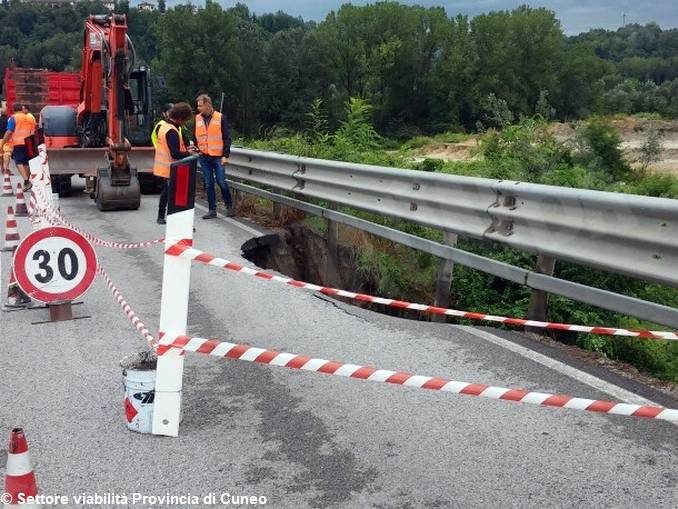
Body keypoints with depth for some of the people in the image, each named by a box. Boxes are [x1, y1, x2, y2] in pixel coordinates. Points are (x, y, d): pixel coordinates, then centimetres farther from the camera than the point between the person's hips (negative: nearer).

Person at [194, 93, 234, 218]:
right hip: (204, 157, 3)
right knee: (208, 184, 5)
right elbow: (194, 137, 15)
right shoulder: (197, 119, 6)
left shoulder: (220, 118, -4)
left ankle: (229, 206, 15)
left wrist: (225, 155, -9)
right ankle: (212, 210, 13)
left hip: (218, 157, -3)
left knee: (221, 182, -5)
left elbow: (227, 138, -4)